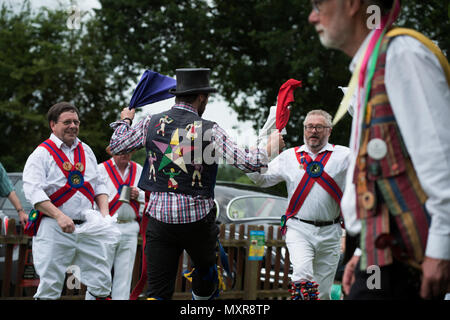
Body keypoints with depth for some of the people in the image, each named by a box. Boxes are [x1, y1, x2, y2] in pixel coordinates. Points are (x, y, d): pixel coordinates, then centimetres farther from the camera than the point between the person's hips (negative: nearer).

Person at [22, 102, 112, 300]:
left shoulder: (86, 151, 16)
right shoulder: (42, 153, -2)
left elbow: (98, 185, 21)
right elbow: (33, 191, -14)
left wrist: (104, 212, 3)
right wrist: (60, 216, -24)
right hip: (54, 229, -5)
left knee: (102, 283, 2)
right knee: (50, 285, -5)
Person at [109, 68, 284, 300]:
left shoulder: (151, 123, -1)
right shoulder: (209, 131, -10)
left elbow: (116, 146, 10)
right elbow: (244, 161, -13)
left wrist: (125, 121, 29)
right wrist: (270, 149, 5)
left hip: (159, 216, 2)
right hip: (197, 218, -2)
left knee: (158, 291, 1)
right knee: (205, 265, 28)